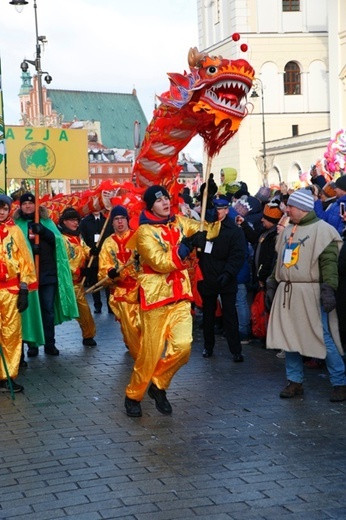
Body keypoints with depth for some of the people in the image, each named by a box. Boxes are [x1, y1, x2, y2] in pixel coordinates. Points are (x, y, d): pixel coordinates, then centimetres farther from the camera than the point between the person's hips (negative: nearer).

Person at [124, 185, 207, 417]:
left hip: (180, 295, 5)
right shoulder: (145, 231, -9)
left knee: (182, 346, -9)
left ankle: (159, 385, 15)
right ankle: (133, 396, 20)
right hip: (156, 295, -5)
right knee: (151, 352, -1)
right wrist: (187, 246, -21)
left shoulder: (179, 222, 9)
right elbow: (160, 262, -20)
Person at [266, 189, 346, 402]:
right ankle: (295, 381, 18)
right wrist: (272, 285, 19)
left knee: (323, 338, -6)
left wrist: (329, 289, -23)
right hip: (287, 292, 7)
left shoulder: (322, 229, -8)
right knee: (289, 337, 8)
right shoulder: (288, 231, 16)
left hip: (310, 293, -7)